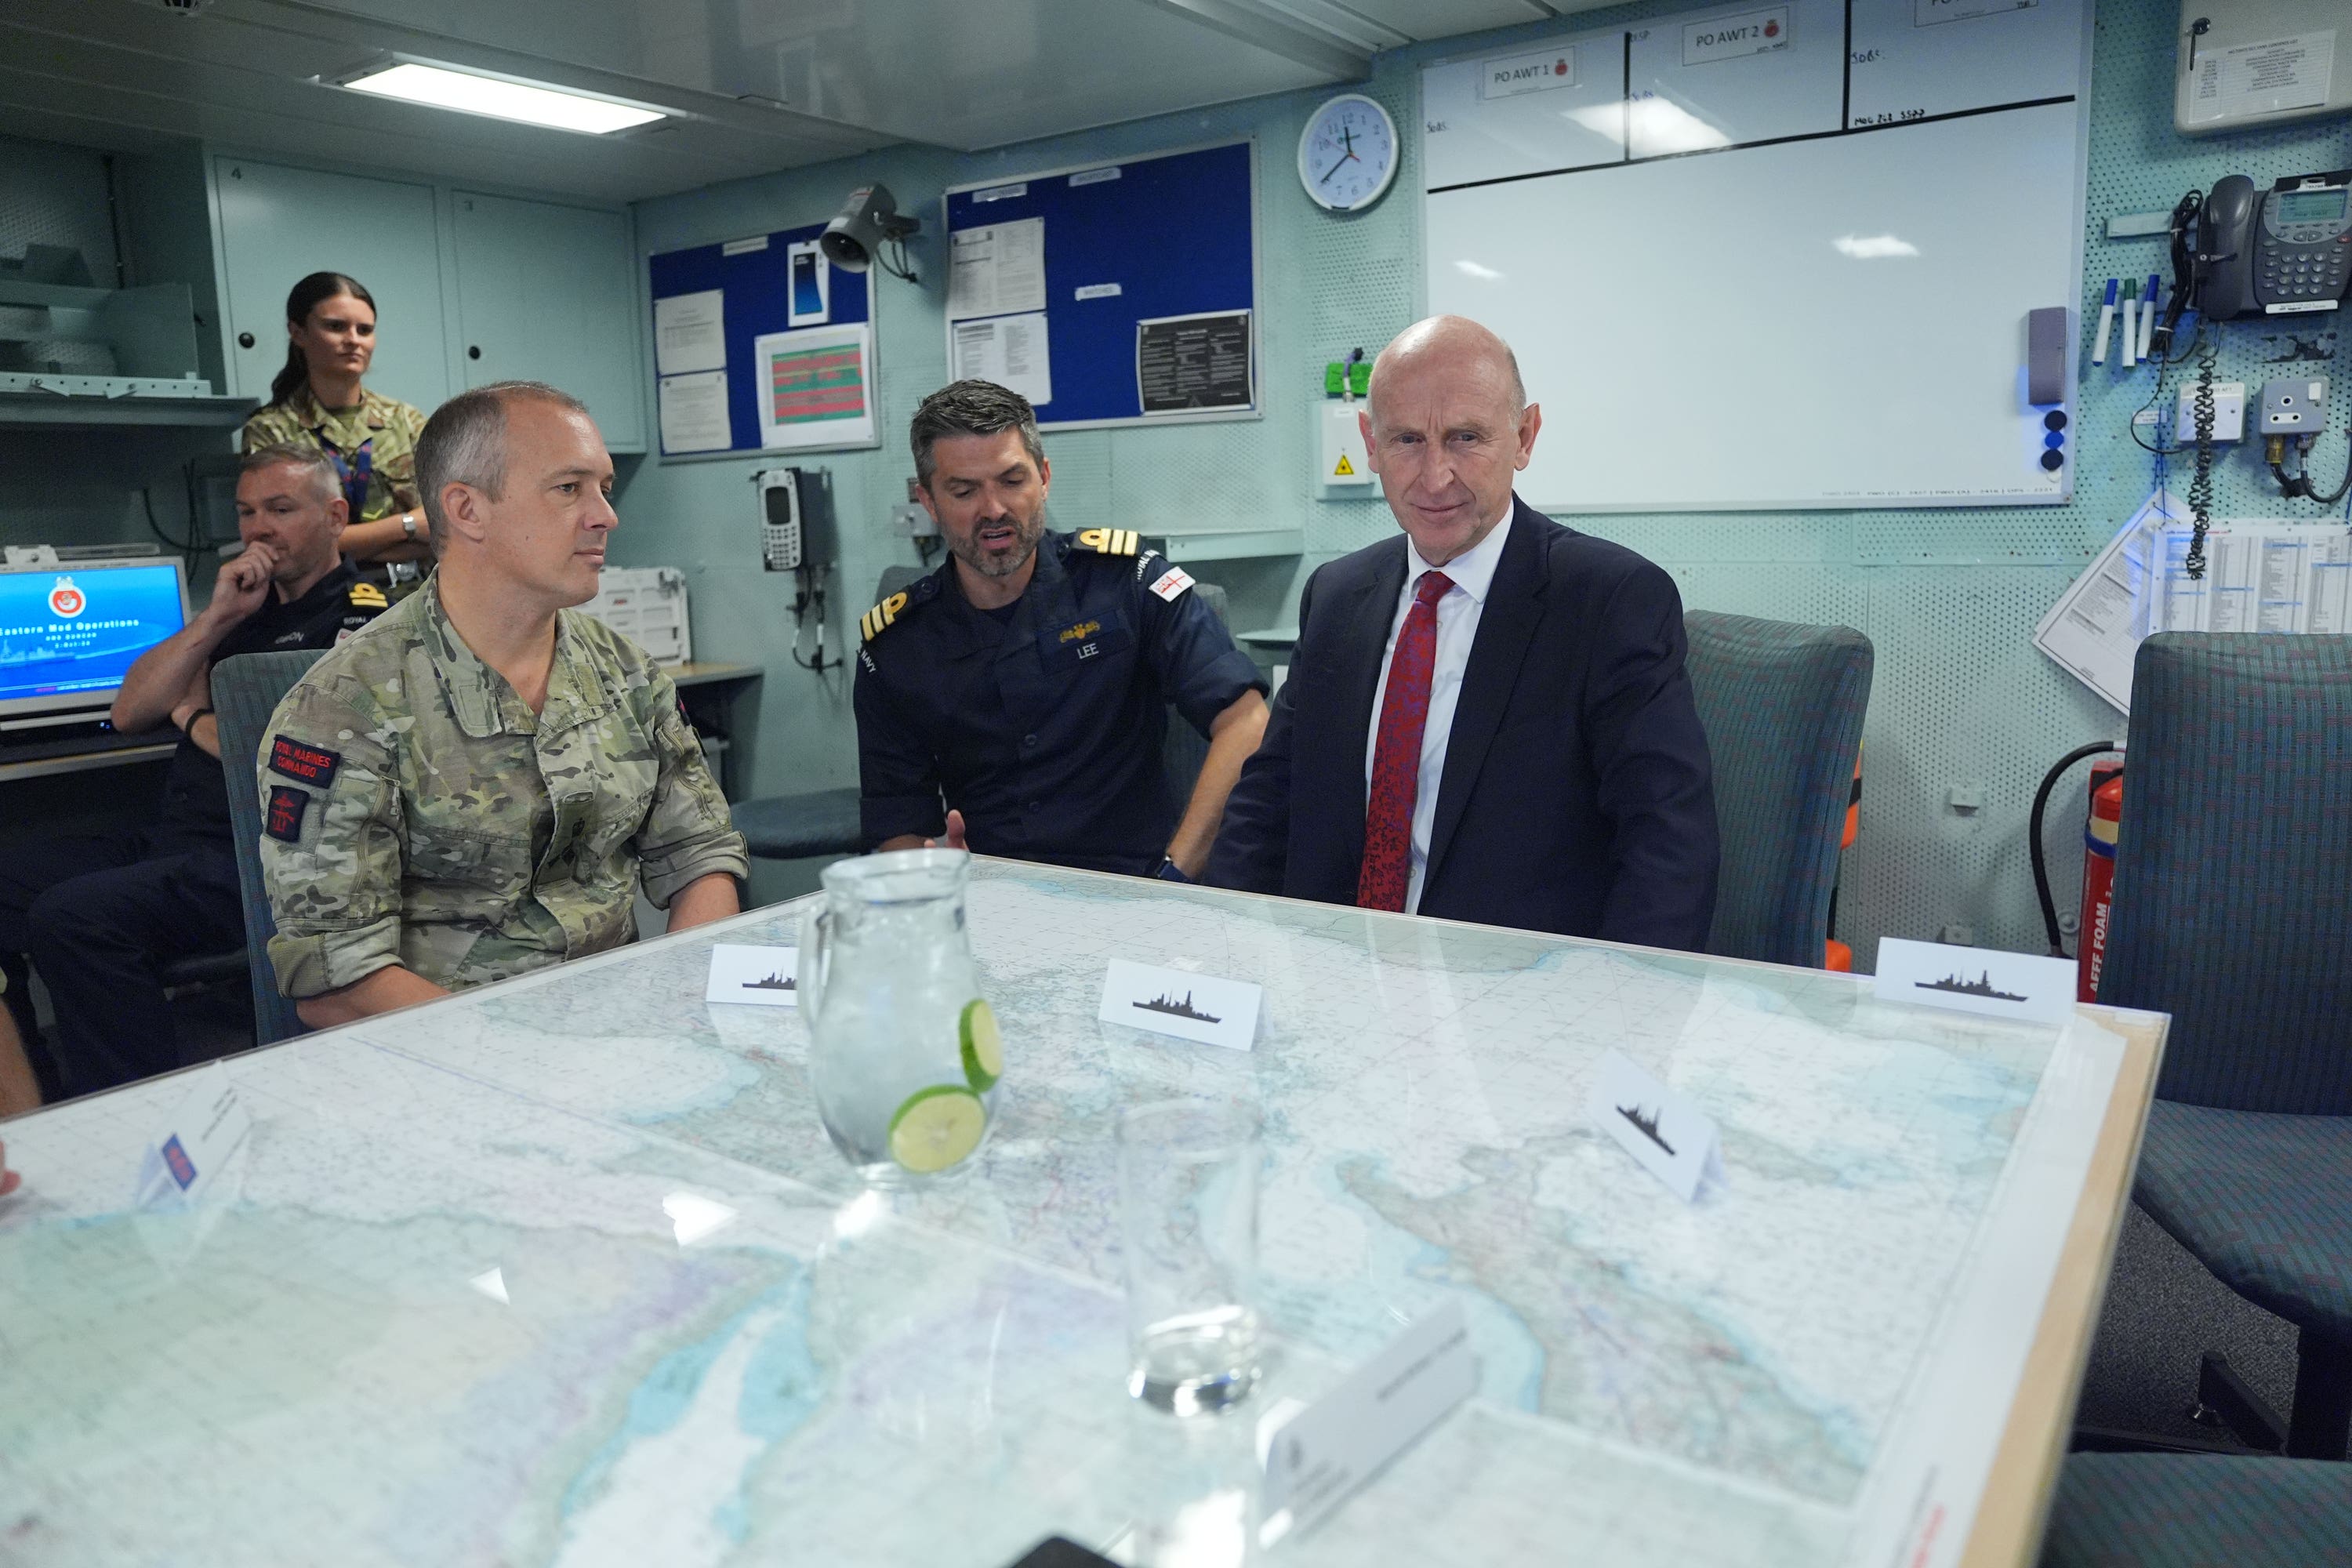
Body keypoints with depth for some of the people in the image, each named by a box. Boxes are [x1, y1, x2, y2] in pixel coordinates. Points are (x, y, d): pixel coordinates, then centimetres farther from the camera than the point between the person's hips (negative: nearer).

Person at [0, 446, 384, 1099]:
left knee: (74, 916, -27)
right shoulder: (249, 603, 20)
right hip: (172, 838, 9)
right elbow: (129, 713, 15)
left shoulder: (360, 615, -6)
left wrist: (191, 718, 2)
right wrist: (215, 620, 3)